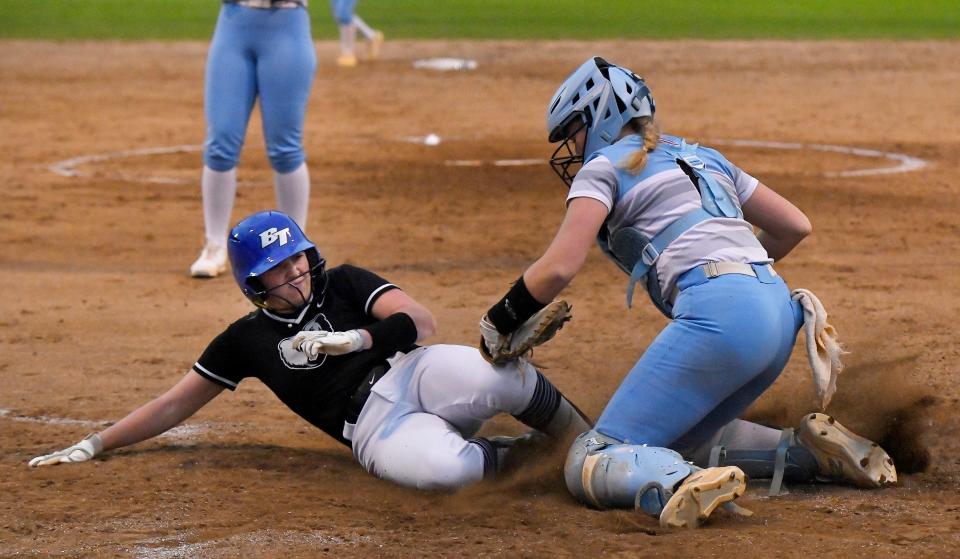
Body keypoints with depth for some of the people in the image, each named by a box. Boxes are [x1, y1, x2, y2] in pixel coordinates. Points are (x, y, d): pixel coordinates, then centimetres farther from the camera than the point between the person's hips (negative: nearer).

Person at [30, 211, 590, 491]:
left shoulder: (345, 285, 13)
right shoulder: (247, 340, 16)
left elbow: (422, 321, 0)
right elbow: (174, 405, 20)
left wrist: (353, 339, -14)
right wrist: (93, 446, 17)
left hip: (414, 373, 1)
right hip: (375, 430, 0)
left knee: (495, 378, -37)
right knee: (442, 467, -39)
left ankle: (582, 440, -10)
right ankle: (509, 455, -8)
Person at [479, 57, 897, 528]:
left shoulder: (605, 166, 9)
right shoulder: (703, 158, 29)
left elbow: (559, 267, -4)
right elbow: (795, 225, 30)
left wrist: (500, 322, 10)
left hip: (719, 314, -8)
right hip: (779, 310, 8)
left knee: (589, 464, -8)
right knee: (679, 441, 27)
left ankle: (679, 484, -40)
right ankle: (810, 449, 8)